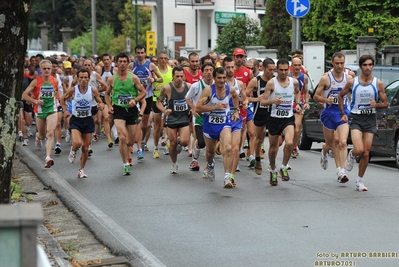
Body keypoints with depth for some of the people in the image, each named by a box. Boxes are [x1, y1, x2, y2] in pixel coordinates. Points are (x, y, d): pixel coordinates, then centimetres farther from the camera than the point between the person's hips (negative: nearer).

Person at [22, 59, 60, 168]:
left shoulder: (54, 80, -1)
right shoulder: (36, 81, -8)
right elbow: (24, 95, -9)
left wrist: (56, 100, 8)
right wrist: (35, 101, -20)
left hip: (52, 110, 0)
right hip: (40, 111, 0)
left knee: (50, 133, -18)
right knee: (42, 135, 16)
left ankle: (48, 157, -23)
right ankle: (38, 137, 56)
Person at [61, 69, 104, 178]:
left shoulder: (93, 91, -5)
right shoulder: (73, 90, -7)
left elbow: (100, 102, 6)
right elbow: (62, 99, 10)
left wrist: (101, 106, -17)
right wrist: (65, 110, -3)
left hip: (88, 120, 2)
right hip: (75, 120, -2)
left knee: (85, 148, 5)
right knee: (77, 143, -24)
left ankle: (81, 169, 24)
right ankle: (73, 150, 13)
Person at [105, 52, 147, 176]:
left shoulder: (133, 78, -2)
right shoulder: (111, 79, 1)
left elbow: (143, 92, 3)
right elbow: (107, 94, 15)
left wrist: (135, 100, -13)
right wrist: (109, 105, 0)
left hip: (131, 109, 1)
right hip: (118, 110, -1)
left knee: (130, 141, 9)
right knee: (122, 137, -19)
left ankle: (126, 154, 44)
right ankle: (126, 164, -11)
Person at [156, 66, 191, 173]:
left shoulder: (189, 86, -6)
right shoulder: (167, 88, -13)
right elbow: (158, 102, -5)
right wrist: (164, 110, -22)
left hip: (185, 118, 1)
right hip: (172, 118, 0)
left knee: (184, 142, -17)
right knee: (173, 143, 5)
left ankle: (180, 141, 23)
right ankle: (174, 164, 30)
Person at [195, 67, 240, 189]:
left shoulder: (230, 89, -6)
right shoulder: (208, 90, -17)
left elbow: (235, 96, 20)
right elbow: (197, 108, -23)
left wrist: (236, 110, 13)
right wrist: (215, 107, -28)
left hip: (224, 124, 0)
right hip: (210, 124, 0)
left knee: (228, 148, -24)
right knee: (210, 151, 20)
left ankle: (227, 178, -25)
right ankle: (210, 165, 55)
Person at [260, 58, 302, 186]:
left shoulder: (294, 82, 1)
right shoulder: (271, 83, -8)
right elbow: (262, 101, -8)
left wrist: (298, 104, 8)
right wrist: (273, 101, -27)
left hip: (288, 119, 1)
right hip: (274, 119, -1)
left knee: (289, 143, -24)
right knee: (273, 148, 9)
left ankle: (284, 168, -2)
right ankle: (273, 171, 33)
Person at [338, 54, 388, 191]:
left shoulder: (378, 83, -1)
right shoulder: (352, 82, -3)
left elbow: (385, 103, 4)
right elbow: (341, 96, 13)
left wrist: (376, 104, -17)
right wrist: (343, 113, 7)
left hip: (370, 119, 2)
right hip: (355, 118, -2)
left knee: (366, 153, 2)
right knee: (359, 150, -20)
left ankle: (360, 181, 17)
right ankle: (351, 155, 17)